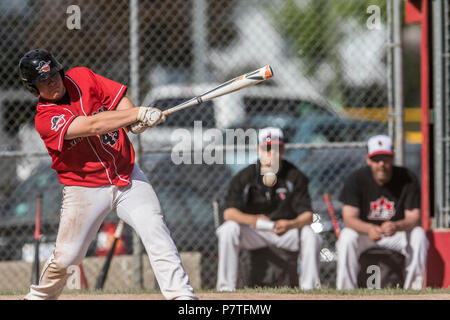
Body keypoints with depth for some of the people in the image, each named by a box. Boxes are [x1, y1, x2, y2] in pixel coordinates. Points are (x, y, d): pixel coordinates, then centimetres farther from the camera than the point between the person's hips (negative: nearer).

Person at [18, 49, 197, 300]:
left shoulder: (83, 78, -1)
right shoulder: (45, 120, -17)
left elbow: (118, 97, -2)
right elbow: (93, 125, -28)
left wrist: (136, 122, -24)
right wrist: (138, 113, -34)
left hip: (127, 174, 3)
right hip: (85, 190, -3)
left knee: (156, 232, -14)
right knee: (66, 257, 1)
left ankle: (181, 294, -16)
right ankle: (38, 297, 27)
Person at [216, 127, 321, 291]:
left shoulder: (295, 177, -9)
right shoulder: (244, 177, -9)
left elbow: (307, 215, -16)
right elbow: (229, 212, -19)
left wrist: (290, 225, -39)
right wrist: (252, 220, -40)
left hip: (285, 230, 0)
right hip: (253, 232, 0)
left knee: (310, 235, -29)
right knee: (228, 229, -29)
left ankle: (309, 286, -16)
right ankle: (225, 287, -24)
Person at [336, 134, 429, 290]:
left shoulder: (408, 179, -13)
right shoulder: (357, 179, -14)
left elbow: (414, 217, -18)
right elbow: (349, 217, -21)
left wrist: (396, 226, -42)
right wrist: (369, 229, -43)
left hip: (397, 234, 1)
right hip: (364, 231, -1)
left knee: (418, 235, -29)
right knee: (347, 237, -32)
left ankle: (414, 288, -20)